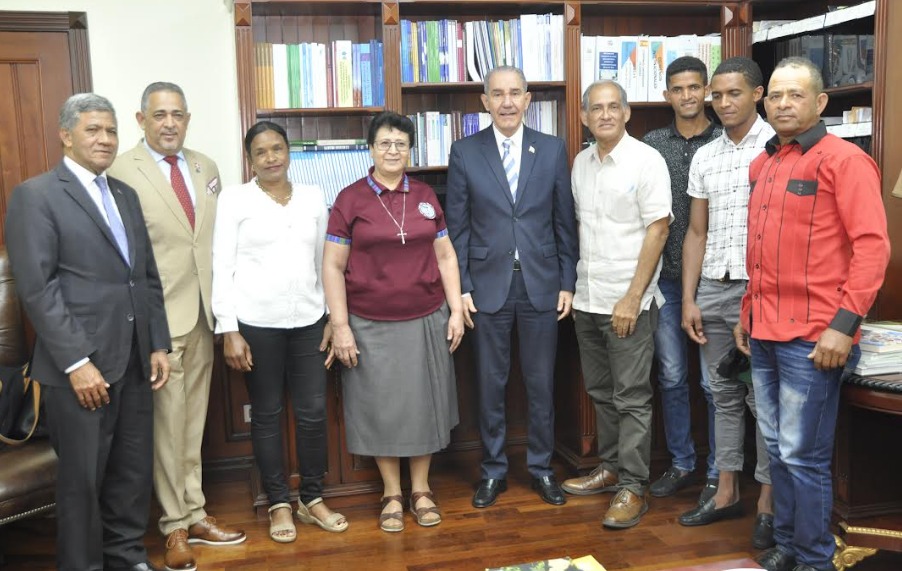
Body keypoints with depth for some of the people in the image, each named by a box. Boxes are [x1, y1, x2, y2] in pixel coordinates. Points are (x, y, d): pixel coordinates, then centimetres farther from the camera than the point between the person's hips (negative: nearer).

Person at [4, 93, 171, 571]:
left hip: (133, 361, 6)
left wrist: (158, 345, 8)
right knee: (82, 477, 6)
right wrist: (76, 363, -17)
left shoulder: (126, 195, 15)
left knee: (134, 470, 14)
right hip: (81, 364, -6)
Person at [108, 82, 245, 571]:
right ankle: (175, 526, 18)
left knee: (193, 423, 14)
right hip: (160, 317, -5)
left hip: (203, 314, 6)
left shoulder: (206, 168, 11)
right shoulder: (122, 172, -8)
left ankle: (194, 514, 27)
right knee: (168, 424, 3)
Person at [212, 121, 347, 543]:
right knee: (266, 414, 8)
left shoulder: (313, 197, 8)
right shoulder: (234, 199, -2)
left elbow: (324, 261, 11)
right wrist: (228, 330, -10)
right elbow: (222, 267, -5)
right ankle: (278, 503, 22)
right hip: (256, 322, -3)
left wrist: (334, 316, 8)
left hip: (308, 320, 3)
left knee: (313, 411, 6)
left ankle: (312, 498, 24)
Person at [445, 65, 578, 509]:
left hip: (542, 284, 1)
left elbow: (565, 222, 4)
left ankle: (541, 467, 27)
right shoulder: (464, 152, 0)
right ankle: (493, 470, 25)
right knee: (490, 384, 9)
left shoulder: (553, 149, 3)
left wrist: (568, 282, 1)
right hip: (488, 285, 0)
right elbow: (457, 227, 0)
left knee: (541, 382, 10)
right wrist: (462, 288, -4)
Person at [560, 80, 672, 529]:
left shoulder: (646, 160, -9)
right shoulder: (580, 163, 10)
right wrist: (575, 285, 9)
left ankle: (632, 487, 9)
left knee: (631, 397, 0)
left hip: (628, 301, -6)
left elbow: (658, 229, -12)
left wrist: (632, 297, -16)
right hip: (587, 298, 7)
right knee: (601, 392, 15)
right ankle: (610, 467, 29)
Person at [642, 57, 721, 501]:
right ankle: (681, 463, 28)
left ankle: (717, 473, 20)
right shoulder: (651, 144, 5)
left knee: (714, 381, 4)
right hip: (666, 279, 3)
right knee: (671, 377, 12)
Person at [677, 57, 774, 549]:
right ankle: (726, 493, 24)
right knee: (724, 394, 13)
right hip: (713, 290, 5)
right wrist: (689, 299, 8)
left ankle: (768, 502, 16)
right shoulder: (704, 158, 11)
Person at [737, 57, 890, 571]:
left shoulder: (844, 160, -8)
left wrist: (844, 325, -19)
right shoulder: (762, 164, 14)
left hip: (812, 338, -7)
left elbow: (873, 245, -14)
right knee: (777, 449, 15)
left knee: (804, 456, 1)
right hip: (765, 335, 7)